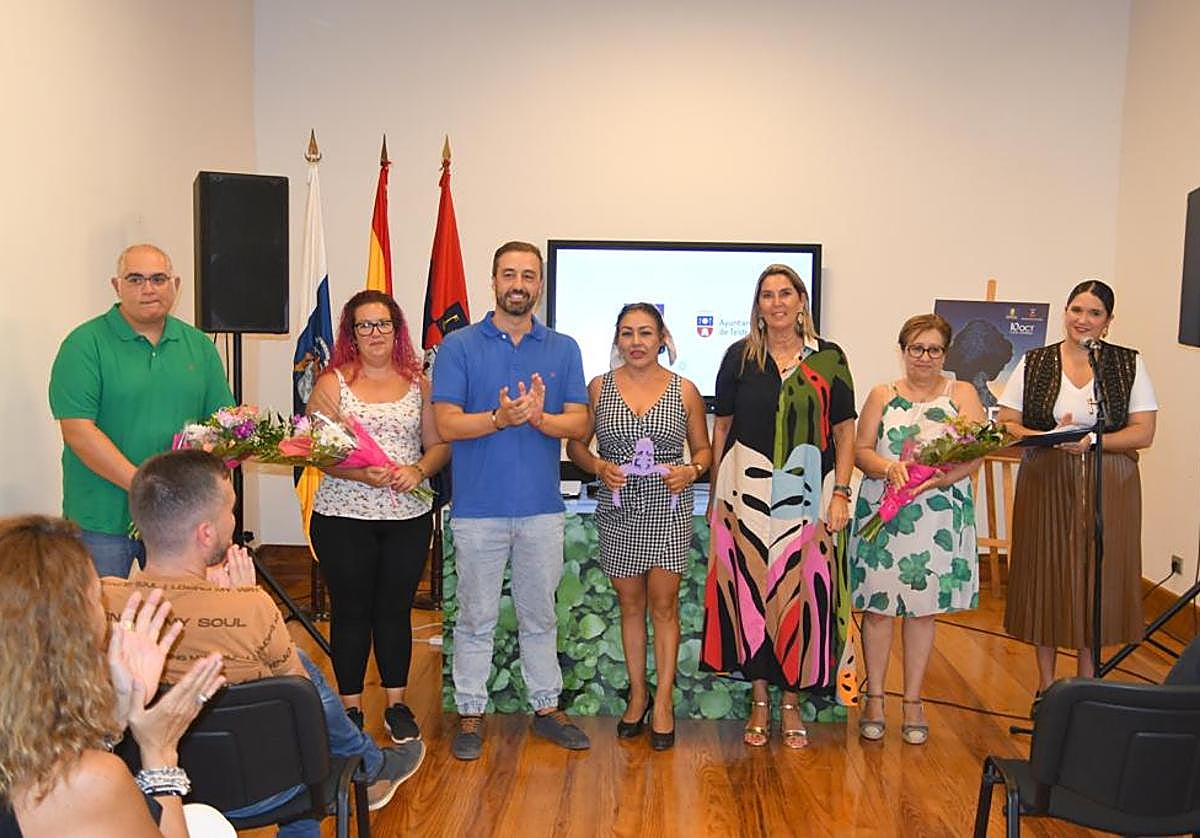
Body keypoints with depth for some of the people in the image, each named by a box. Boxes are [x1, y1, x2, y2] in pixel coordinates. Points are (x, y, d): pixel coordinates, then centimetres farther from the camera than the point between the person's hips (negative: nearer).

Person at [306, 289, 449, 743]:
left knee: (396, 608, 10)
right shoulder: (333, 383, 1)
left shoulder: (418, 383, 8)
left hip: (409, 518, 2)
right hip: (344, 518, -2)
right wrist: (361, 474, -21)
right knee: (351, 611, 7)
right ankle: (350, 708, 21)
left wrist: (417, 471, -12)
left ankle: (397, 705, 24)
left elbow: (439, 444, 8)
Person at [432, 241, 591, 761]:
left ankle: (547, 708, 28)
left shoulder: (563, 349, 6)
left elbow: (579, 424, -1)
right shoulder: (459, 346, -2)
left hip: (542, 508, 2)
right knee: (476, 618, 8)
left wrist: (538, 417, -21)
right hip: (478, 508, -2)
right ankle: (471, 715, 22)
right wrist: (500, 418, -25)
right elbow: (447, 424, -9)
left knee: (540, 615, 15)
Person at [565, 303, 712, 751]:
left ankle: (663, 702, 11)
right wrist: (598, 466, -11)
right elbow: (575, 444, 8)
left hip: (669, 511, -1)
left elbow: (703, 449, 9)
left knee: (664, 604, 0)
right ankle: (638, 694, 25)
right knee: (630, 604, 11)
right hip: (619, 511, 1)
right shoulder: (599, 388, 3)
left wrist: (691, 470, -11)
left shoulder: (684, 391, 1)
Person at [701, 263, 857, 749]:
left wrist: (841, 492, -4)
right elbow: (722, 426, 8)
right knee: (749, 592, 4)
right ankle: (759, 702, 19)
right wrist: (716, 495, 5)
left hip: (806, 491, 0)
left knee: (801, 593, 2)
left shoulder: (829, 359, 5)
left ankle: (791, 702, 18)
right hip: (747, 490, 0)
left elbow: (845, 432, 5)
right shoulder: (740, 357, 6)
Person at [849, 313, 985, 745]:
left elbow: (975, 454, -3)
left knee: (923, 607, 7)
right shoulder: (882, 395, 10)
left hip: (939, 518, 0)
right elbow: (860, 450, 3)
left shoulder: (963, 394, 7)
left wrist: (941, 479, -21)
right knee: (877, 605, 2)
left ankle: (912, 701, 20)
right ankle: (874, 697, 17)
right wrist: (889, 468, -17)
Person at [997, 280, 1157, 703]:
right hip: (1046, 484, 0)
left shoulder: (1130, 364, 2)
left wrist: (1092, 441, -19)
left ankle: (1087, 686, 21)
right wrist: (1050, 437, -17)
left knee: (1098, 577, 5)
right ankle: (1046, 686, 19)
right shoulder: (1033, 363, 3)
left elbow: (1143, 432, -3)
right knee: (1046, 577, 5)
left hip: (1108, 487, 0)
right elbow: (1005, 426, 0)